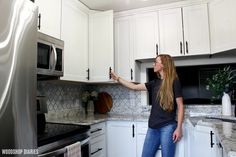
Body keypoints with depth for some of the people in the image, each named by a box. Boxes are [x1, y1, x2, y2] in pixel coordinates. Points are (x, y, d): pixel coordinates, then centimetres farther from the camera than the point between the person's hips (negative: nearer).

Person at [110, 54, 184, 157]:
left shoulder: (174, 81, -5)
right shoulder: (155, 83, 11)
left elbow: (180, 106, -6)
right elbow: (134, 87, 14)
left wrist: (179, 128, -11)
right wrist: (118, 78, 17)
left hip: (167, 127, -5)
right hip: (153, 127, 6)